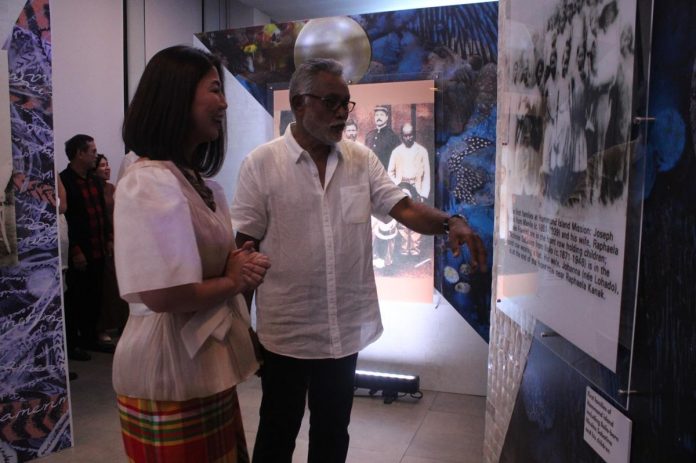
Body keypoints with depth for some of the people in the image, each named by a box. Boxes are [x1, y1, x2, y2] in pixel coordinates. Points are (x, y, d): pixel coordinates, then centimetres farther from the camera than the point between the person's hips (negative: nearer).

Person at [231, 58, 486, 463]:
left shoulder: (363, 160, 2)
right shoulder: (261, 163, -8)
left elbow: (405, 208, -4)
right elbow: (244, 245, -6)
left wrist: (450, 223, -24)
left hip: (346, 329, 4)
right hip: (286, 332, -3)